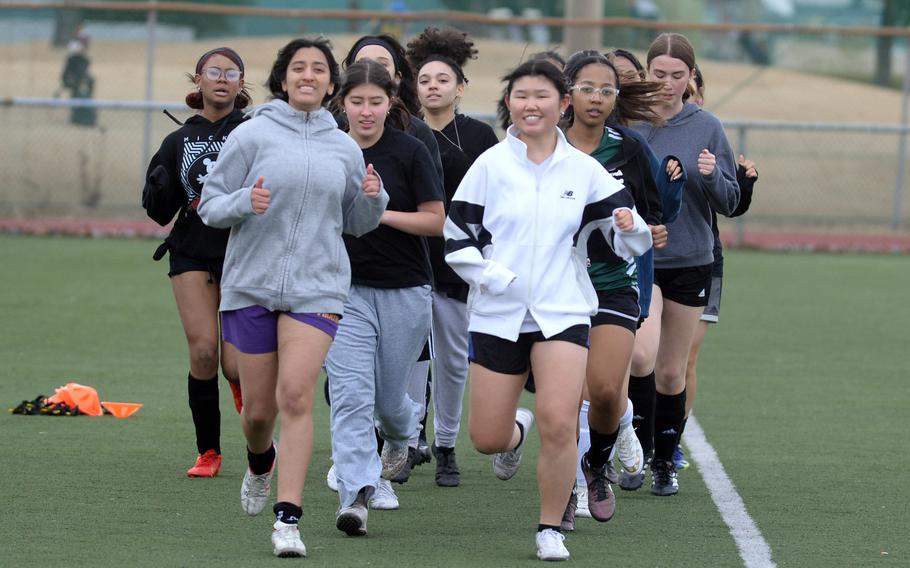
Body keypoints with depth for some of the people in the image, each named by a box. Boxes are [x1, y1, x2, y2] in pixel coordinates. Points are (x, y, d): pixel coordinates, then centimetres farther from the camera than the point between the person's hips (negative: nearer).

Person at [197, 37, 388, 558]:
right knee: (259, 409, 7)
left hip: (317, 288, 0)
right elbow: (210, 206, 1)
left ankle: (289, 517, -18)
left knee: (296, 396, -17)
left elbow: (357, 223, 19)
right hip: (252, 285, 0)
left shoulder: (344, 148, 8)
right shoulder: (252, 136, -1)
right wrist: (245, 202, -19)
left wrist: (373, 198, -2)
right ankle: (261, 462, 44)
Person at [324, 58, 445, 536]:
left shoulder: (409, 152, -6)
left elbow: (436, 221, -7)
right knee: (350, 395, -13)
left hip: (404, 290, -1)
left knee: (388, 397, 11)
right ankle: (355, 496, -16)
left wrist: (382, 213, -19)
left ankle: (400, 437, 47)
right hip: (346, 290, 1)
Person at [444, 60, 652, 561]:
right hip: (497, 314, 1)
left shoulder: (583, 170, 4)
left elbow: (631, 244, 6)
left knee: (559, 424, -17)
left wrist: (629, 227, -18)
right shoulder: (490, 166, 1)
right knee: (487, 438, 2)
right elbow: (457, 237, 2)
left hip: (563, 312, -1)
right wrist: (492, 275, -13)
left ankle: (551, 529, 0)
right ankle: (515, 432, 40)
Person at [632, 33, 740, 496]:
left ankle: (665, 461, 24)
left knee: (671, 372, 8)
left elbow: (730, 203, 3)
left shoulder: (706, 128, 0)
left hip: (690, 262, 2)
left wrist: (712, 176, -17)